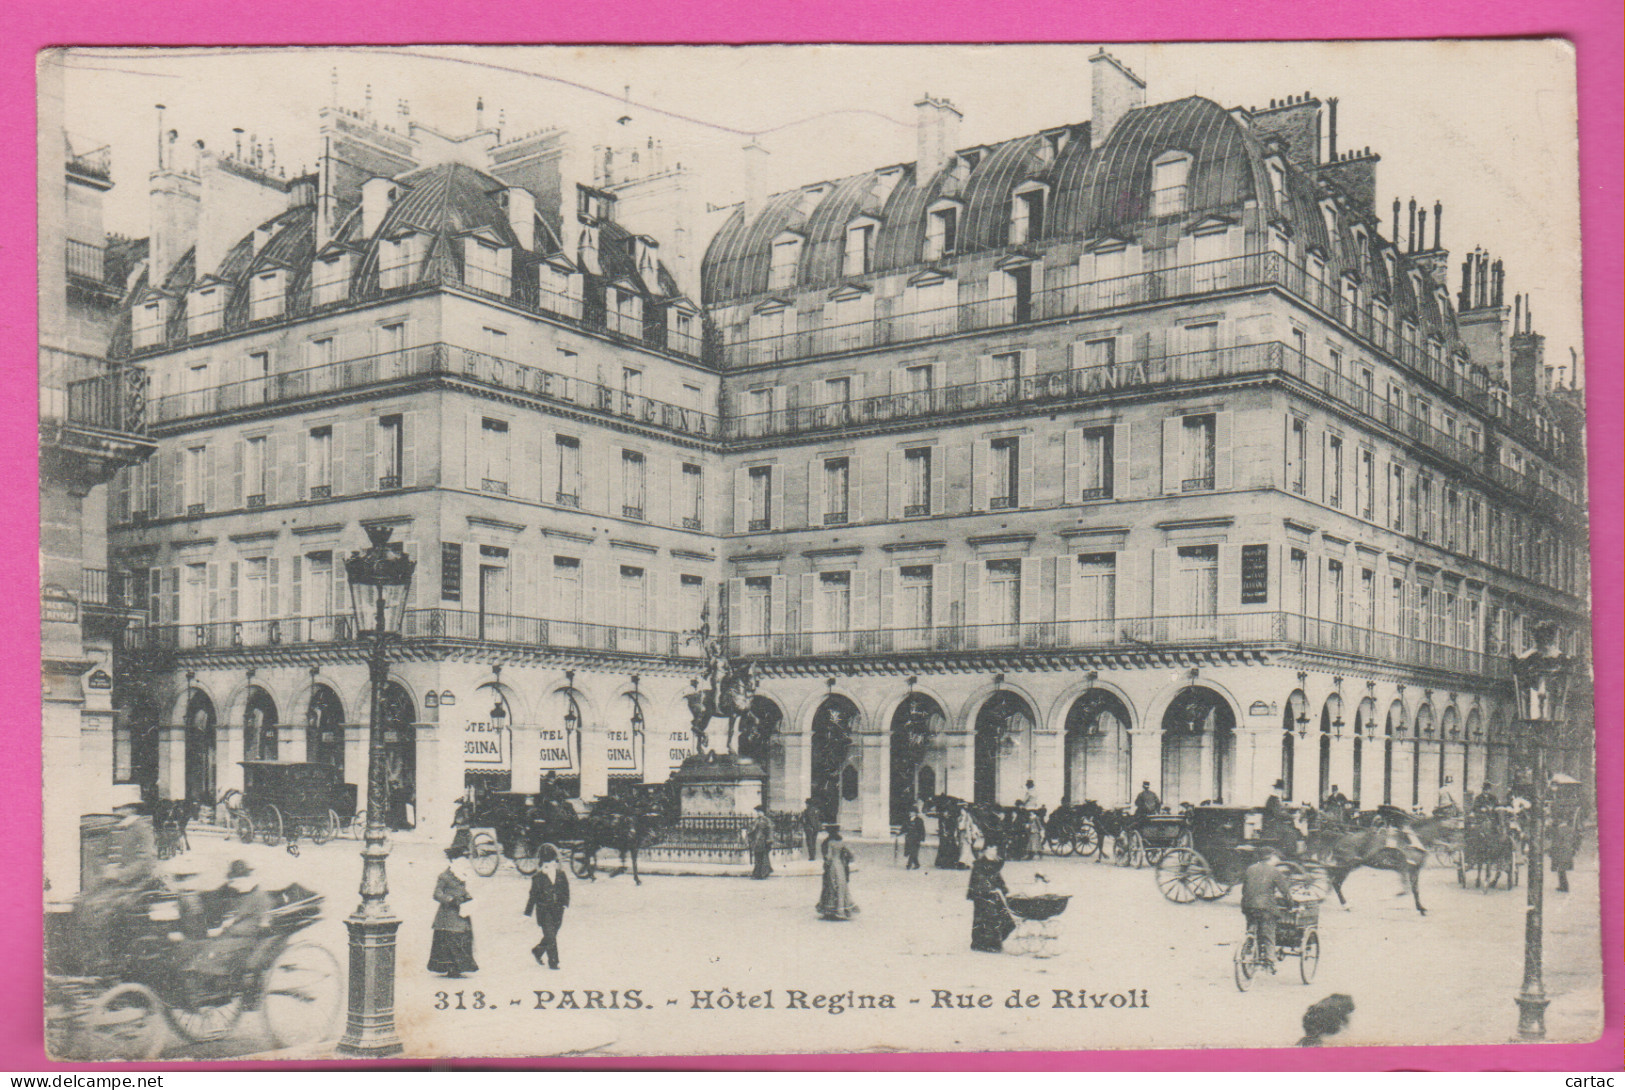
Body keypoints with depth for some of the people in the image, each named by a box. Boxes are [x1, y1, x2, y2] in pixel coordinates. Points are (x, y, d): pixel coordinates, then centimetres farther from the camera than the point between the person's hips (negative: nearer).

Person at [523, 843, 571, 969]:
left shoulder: (561, 875, 2)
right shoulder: (538, 878, -7)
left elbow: (566, 890, 12)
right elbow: (533, 896, -2)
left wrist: (565, 903, 0)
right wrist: (528, 913, -1)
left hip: (557, 910, 4)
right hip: (544, 911, -4)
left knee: (551, 936, 11)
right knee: (550, 936, -9)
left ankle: (537, 951, 36)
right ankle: (553, 962, 1)